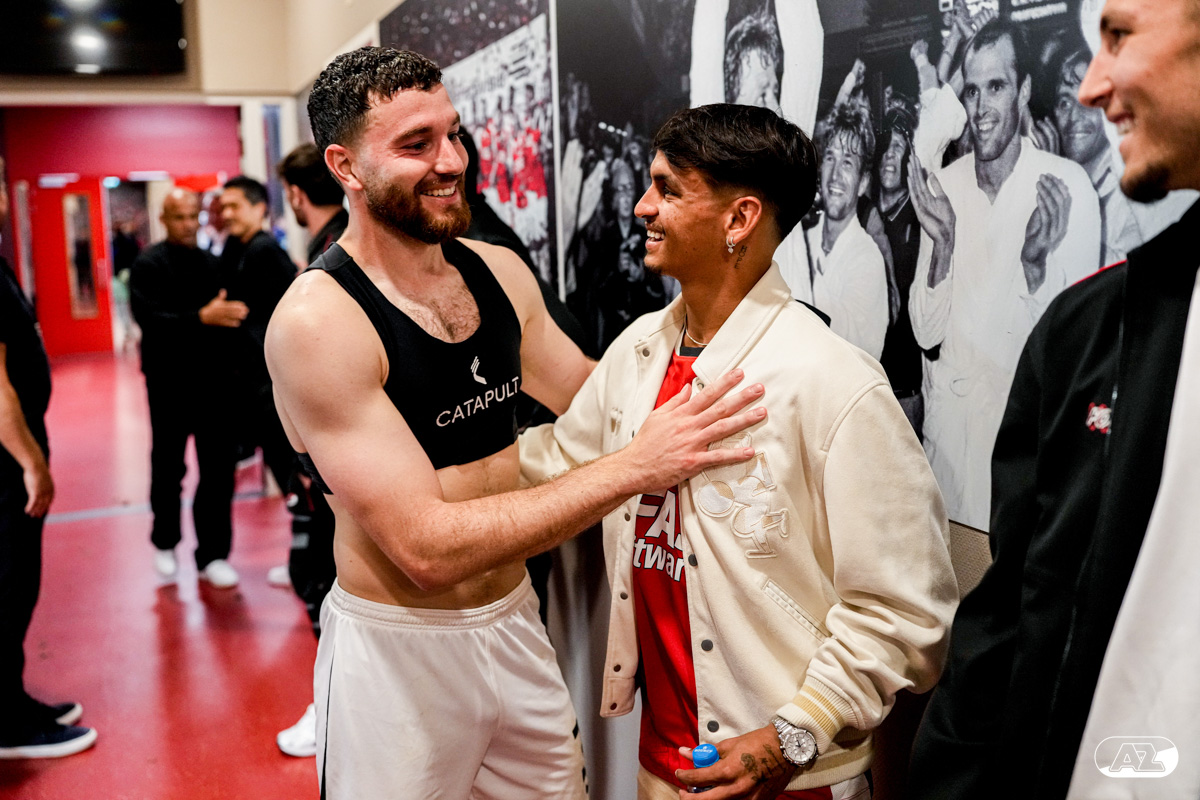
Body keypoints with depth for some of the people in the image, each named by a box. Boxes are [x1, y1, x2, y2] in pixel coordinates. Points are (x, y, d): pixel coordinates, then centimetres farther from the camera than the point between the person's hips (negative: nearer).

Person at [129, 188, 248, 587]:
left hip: (213, 379, 3)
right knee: (168, 467, 11)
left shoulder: (212, 262, 10)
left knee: (219, 468, 3)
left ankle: (213, 554, 14)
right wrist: (201, 317, -30)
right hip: (169, 383, -3)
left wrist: (231, 314, -5)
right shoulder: (148, 264, -4)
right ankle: (165, 544, 31)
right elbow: (148, 317, -18)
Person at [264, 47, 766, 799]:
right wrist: (636, 465, -28)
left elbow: (600, 399, 12)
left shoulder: (501, 271, -1)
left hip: (515, 621, 6)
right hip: (397, 645, -6)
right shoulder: (318, 319, -21)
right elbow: (428, 549, -26)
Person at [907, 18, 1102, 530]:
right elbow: (926, 333, -3)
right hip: (952, 421, 3)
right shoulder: (943, 186, -1)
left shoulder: (1068, 187, -11)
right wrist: (942, 244, -18)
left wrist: (1037, 262, -29)